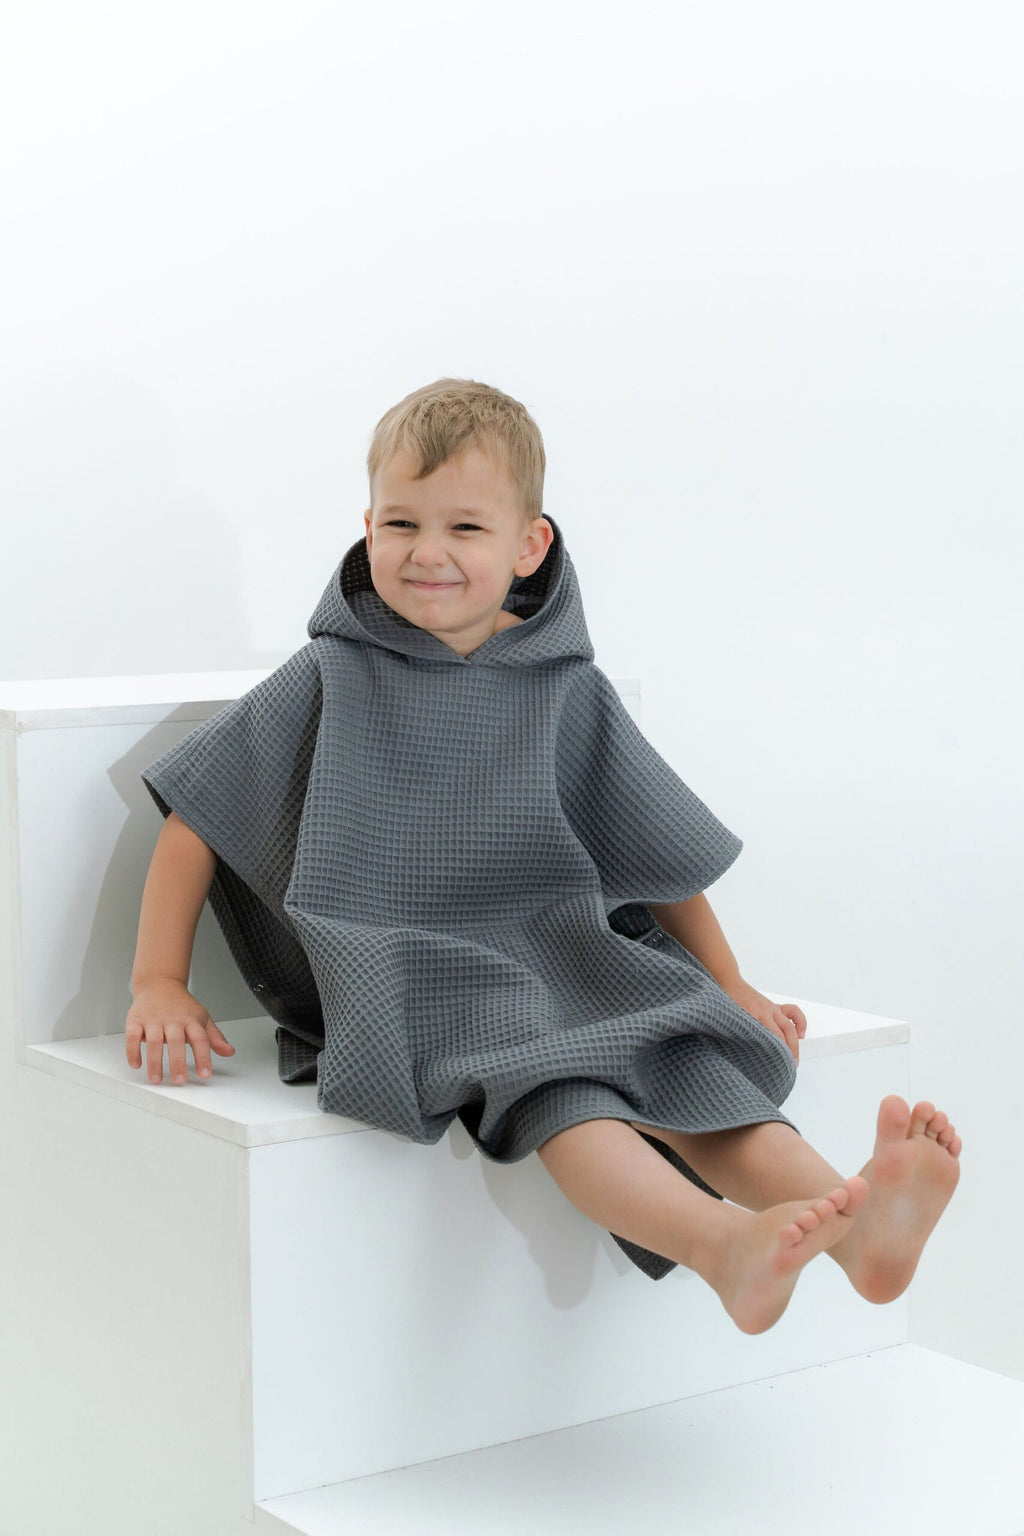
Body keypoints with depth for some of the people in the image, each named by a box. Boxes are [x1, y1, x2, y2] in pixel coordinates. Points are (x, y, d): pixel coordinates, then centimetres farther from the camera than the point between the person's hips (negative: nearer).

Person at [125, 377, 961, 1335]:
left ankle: (854, 1222, -49)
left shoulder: (566, 692, 7)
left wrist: (728, 987, 15)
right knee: (550, 1084, -33)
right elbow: (198, 817, 6)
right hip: (410, 975, -3)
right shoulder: (332, 683, 3)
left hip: (563, 953, 3)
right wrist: (158, 984, 0)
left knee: (685, 1057, -27)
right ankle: (725, 1246, -57)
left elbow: (660, 852, 16)